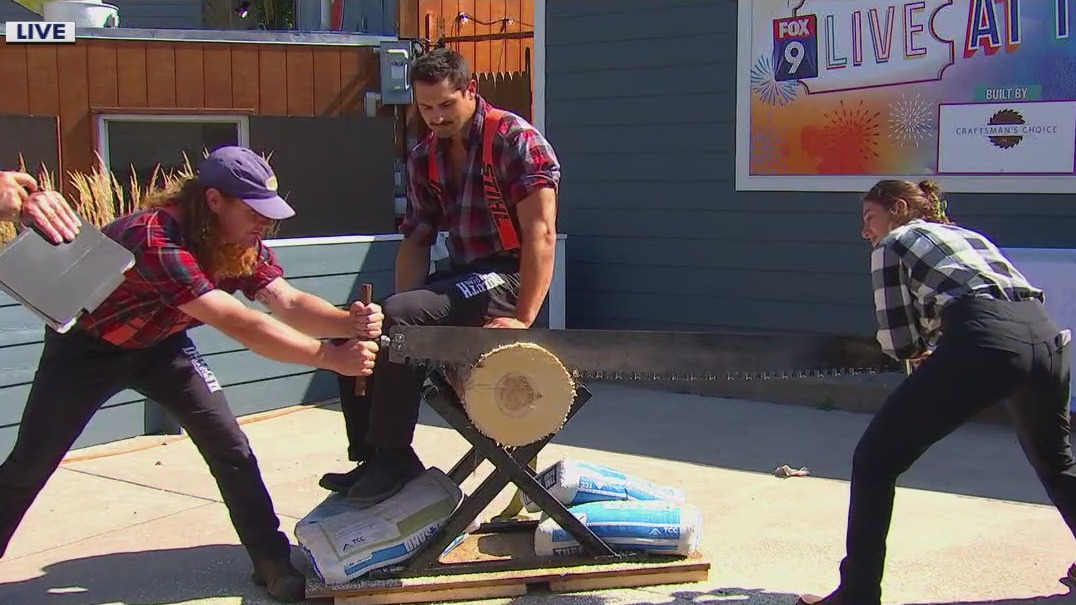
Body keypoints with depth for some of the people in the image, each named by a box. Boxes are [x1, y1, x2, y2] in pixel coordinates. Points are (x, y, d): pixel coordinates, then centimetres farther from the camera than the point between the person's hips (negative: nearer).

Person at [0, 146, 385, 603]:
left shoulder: (240, 244, -15)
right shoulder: (155, 238, -40)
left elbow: (289, 304, -23)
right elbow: (239, 325, -44)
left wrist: (347, 321, -43)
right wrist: (329, 355, -45)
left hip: (158, 344, 5)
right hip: (86, 346, -5)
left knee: (230, 447, -9)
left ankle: (272, 562, 0)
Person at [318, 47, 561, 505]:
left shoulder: (516, 140, -10)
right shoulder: (424, 158, 11)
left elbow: (541, 234, -17)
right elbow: (416, 241, 12)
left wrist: (522, 318, -25)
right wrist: (404, 313, -6)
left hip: (509, 278, -8)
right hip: (460, 278, 8)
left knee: (400, 317, -28)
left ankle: (394, 455, -17)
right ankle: (369, 458, 2)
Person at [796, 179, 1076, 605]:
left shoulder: (893, 243, 17)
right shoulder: (967, 234, 35)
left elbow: (899, 343, 10)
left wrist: (922, 349, 29)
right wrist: (936, 349, 31)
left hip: (986, 342, -7)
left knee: (875, 460, 2)